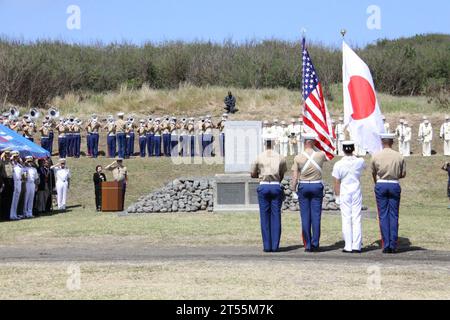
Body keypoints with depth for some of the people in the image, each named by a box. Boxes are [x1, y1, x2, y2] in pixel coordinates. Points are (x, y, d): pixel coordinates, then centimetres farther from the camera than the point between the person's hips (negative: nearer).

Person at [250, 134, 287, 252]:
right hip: (276, 187, 1)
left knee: (265, 217, 3)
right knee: (276, 217, 3)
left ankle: (267, 246, 0)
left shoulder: (259, 158, -1)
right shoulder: (280, 158, 2)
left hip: (263, 186, -1)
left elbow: (253, 175, 8)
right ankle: (275, 246, 1)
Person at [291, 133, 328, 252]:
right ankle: (315, 244, 1)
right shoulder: (320, 155, -5)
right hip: (317, 186, 0)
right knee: (316, 216, 3)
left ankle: (308, 245, 4)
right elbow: (327, 157, 22)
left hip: (303, 186, 0)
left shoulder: (298, 158, -7)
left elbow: (294, 177, -6)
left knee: (305, 216, 4)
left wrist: (293, 190, 4)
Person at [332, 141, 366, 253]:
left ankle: (348, 246, 1)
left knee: (346, 219, 2)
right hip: (357, 192, 2)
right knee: (357, 219, 4)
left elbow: (337, 183, -7)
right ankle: (356, 246, 2)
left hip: (344, 193, -2)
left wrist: (337, 196, 2)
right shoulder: (359, 162, -4)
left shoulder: (338, 165, -11)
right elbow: (364, 167, 21)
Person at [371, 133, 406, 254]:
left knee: (383, 215, 3)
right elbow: (403, 174, 5)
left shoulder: (376, 156, -2)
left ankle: (386, 245, -1)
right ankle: (393, 246, 0)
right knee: (394, 215, 4)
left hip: (381, 185, 0)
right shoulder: (399, 156, -1)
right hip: (395, 185, 0)